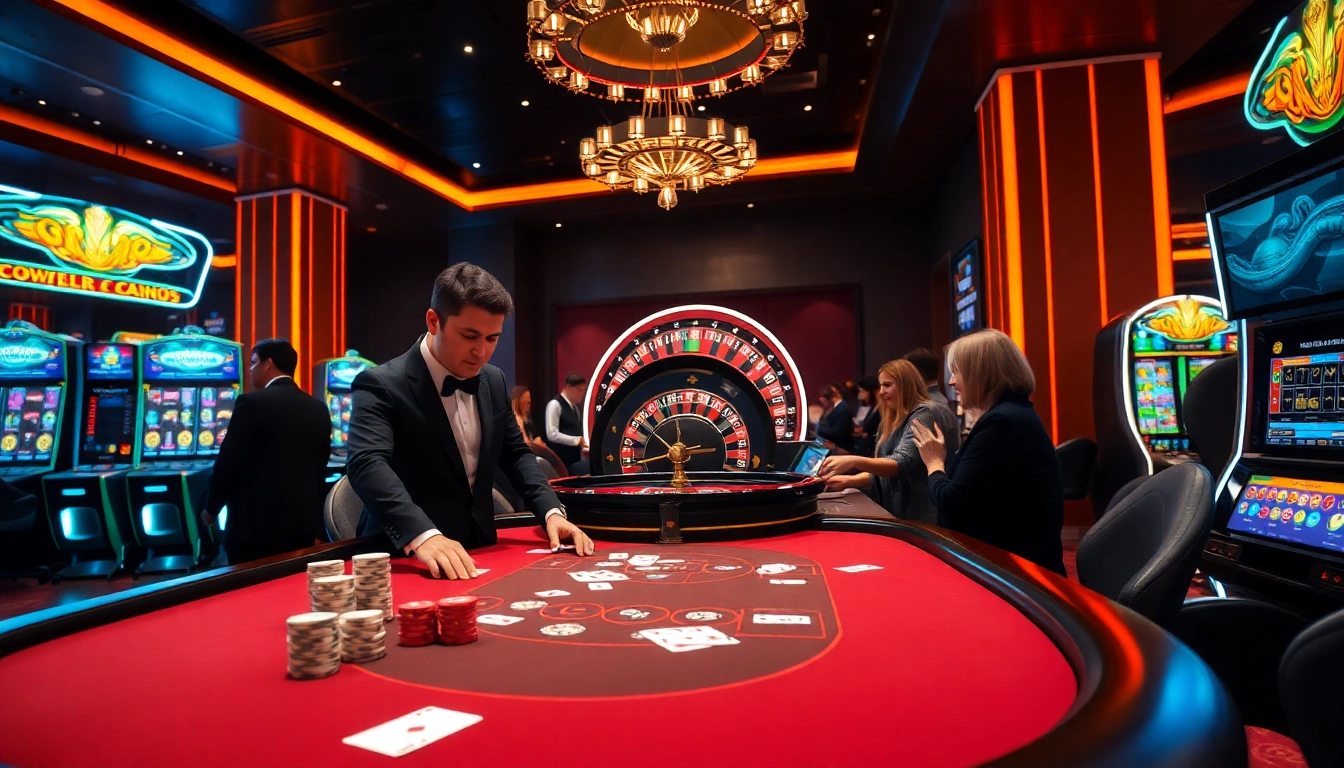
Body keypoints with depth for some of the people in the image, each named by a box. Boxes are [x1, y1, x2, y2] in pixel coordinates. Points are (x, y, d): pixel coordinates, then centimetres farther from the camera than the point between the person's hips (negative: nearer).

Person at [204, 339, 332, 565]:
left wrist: (211, 508, 6)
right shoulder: (318, 409, 8)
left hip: (257, 523, -5)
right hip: (304, 523, 6)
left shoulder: (253, 402, -10)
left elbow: (228, 462, -10)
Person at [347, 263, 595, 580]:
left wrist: (552, 511, -2)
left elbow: (514, 454, 14)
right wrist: (423, 536, -43)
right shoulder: (381, 385, -13)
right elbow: (368, 464, -28)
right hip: (408, 562, -4)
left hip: (477, 551, 4)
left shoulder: (493, 381, 6)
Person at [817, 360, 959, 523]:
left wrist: (854, 461, -39)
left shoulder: (924, 413, -12)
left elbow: (901, 464, -25)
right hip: (894, 514, 8)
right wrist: (848, 480, -2)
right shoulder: (893, 421, 13)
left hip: (919, 517, -8)